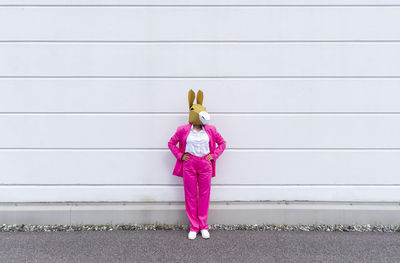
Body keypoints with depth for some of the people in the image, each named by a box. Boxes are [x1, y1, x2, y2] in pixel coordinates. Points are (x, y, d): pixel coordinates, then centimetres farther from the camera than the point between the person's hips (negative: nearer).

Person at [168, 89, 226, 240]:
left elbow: (222, 143, 13)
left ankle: (203, 226, 20)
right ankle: (193, 227, 17)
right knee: (190, 195, 4)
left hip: (205, 164, 1)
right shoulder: (183, 130, -1)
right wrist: (180, 156, -1)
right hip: (189, 164, -1)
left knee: (204, 195, 6)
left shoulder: (210, 130, 3)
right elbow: (171, 143, 10)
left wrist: (213, 155, 1)